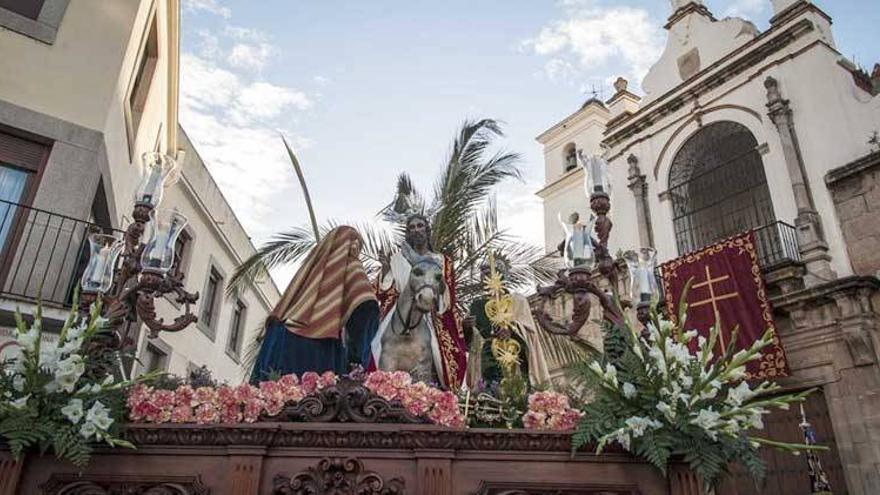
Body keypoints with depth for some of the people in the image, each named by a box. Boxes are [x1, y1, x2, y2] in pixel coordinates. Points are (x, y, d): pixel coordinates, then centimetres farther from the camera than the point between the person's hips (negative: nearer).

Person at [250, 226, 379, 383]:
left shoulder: (312, 264, 29)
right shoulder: (349, 266, 13)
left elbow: (280, 311, 21)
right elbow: (367, 310, -7)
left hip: (282, 342, 5)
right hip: (319, 348, -5)